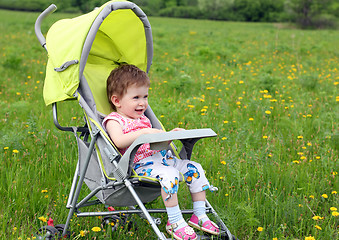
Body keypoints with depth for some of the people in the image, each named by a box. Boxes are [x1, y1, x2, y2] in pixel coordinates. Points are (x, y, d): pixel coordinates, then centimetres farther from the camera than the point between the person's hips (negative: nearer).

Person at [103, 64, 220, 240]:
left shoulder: (142, 119, 25)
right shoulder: (114, 120, -3)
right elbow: (119, 141, -25)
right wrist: (144, 132, -31)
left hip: (160, 156, 9)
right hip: (140, 164, -9)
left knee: (195, 168, -1)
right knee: (169, 174, -34)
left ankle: (200, 215, 3)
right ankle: (174, 222, -24)